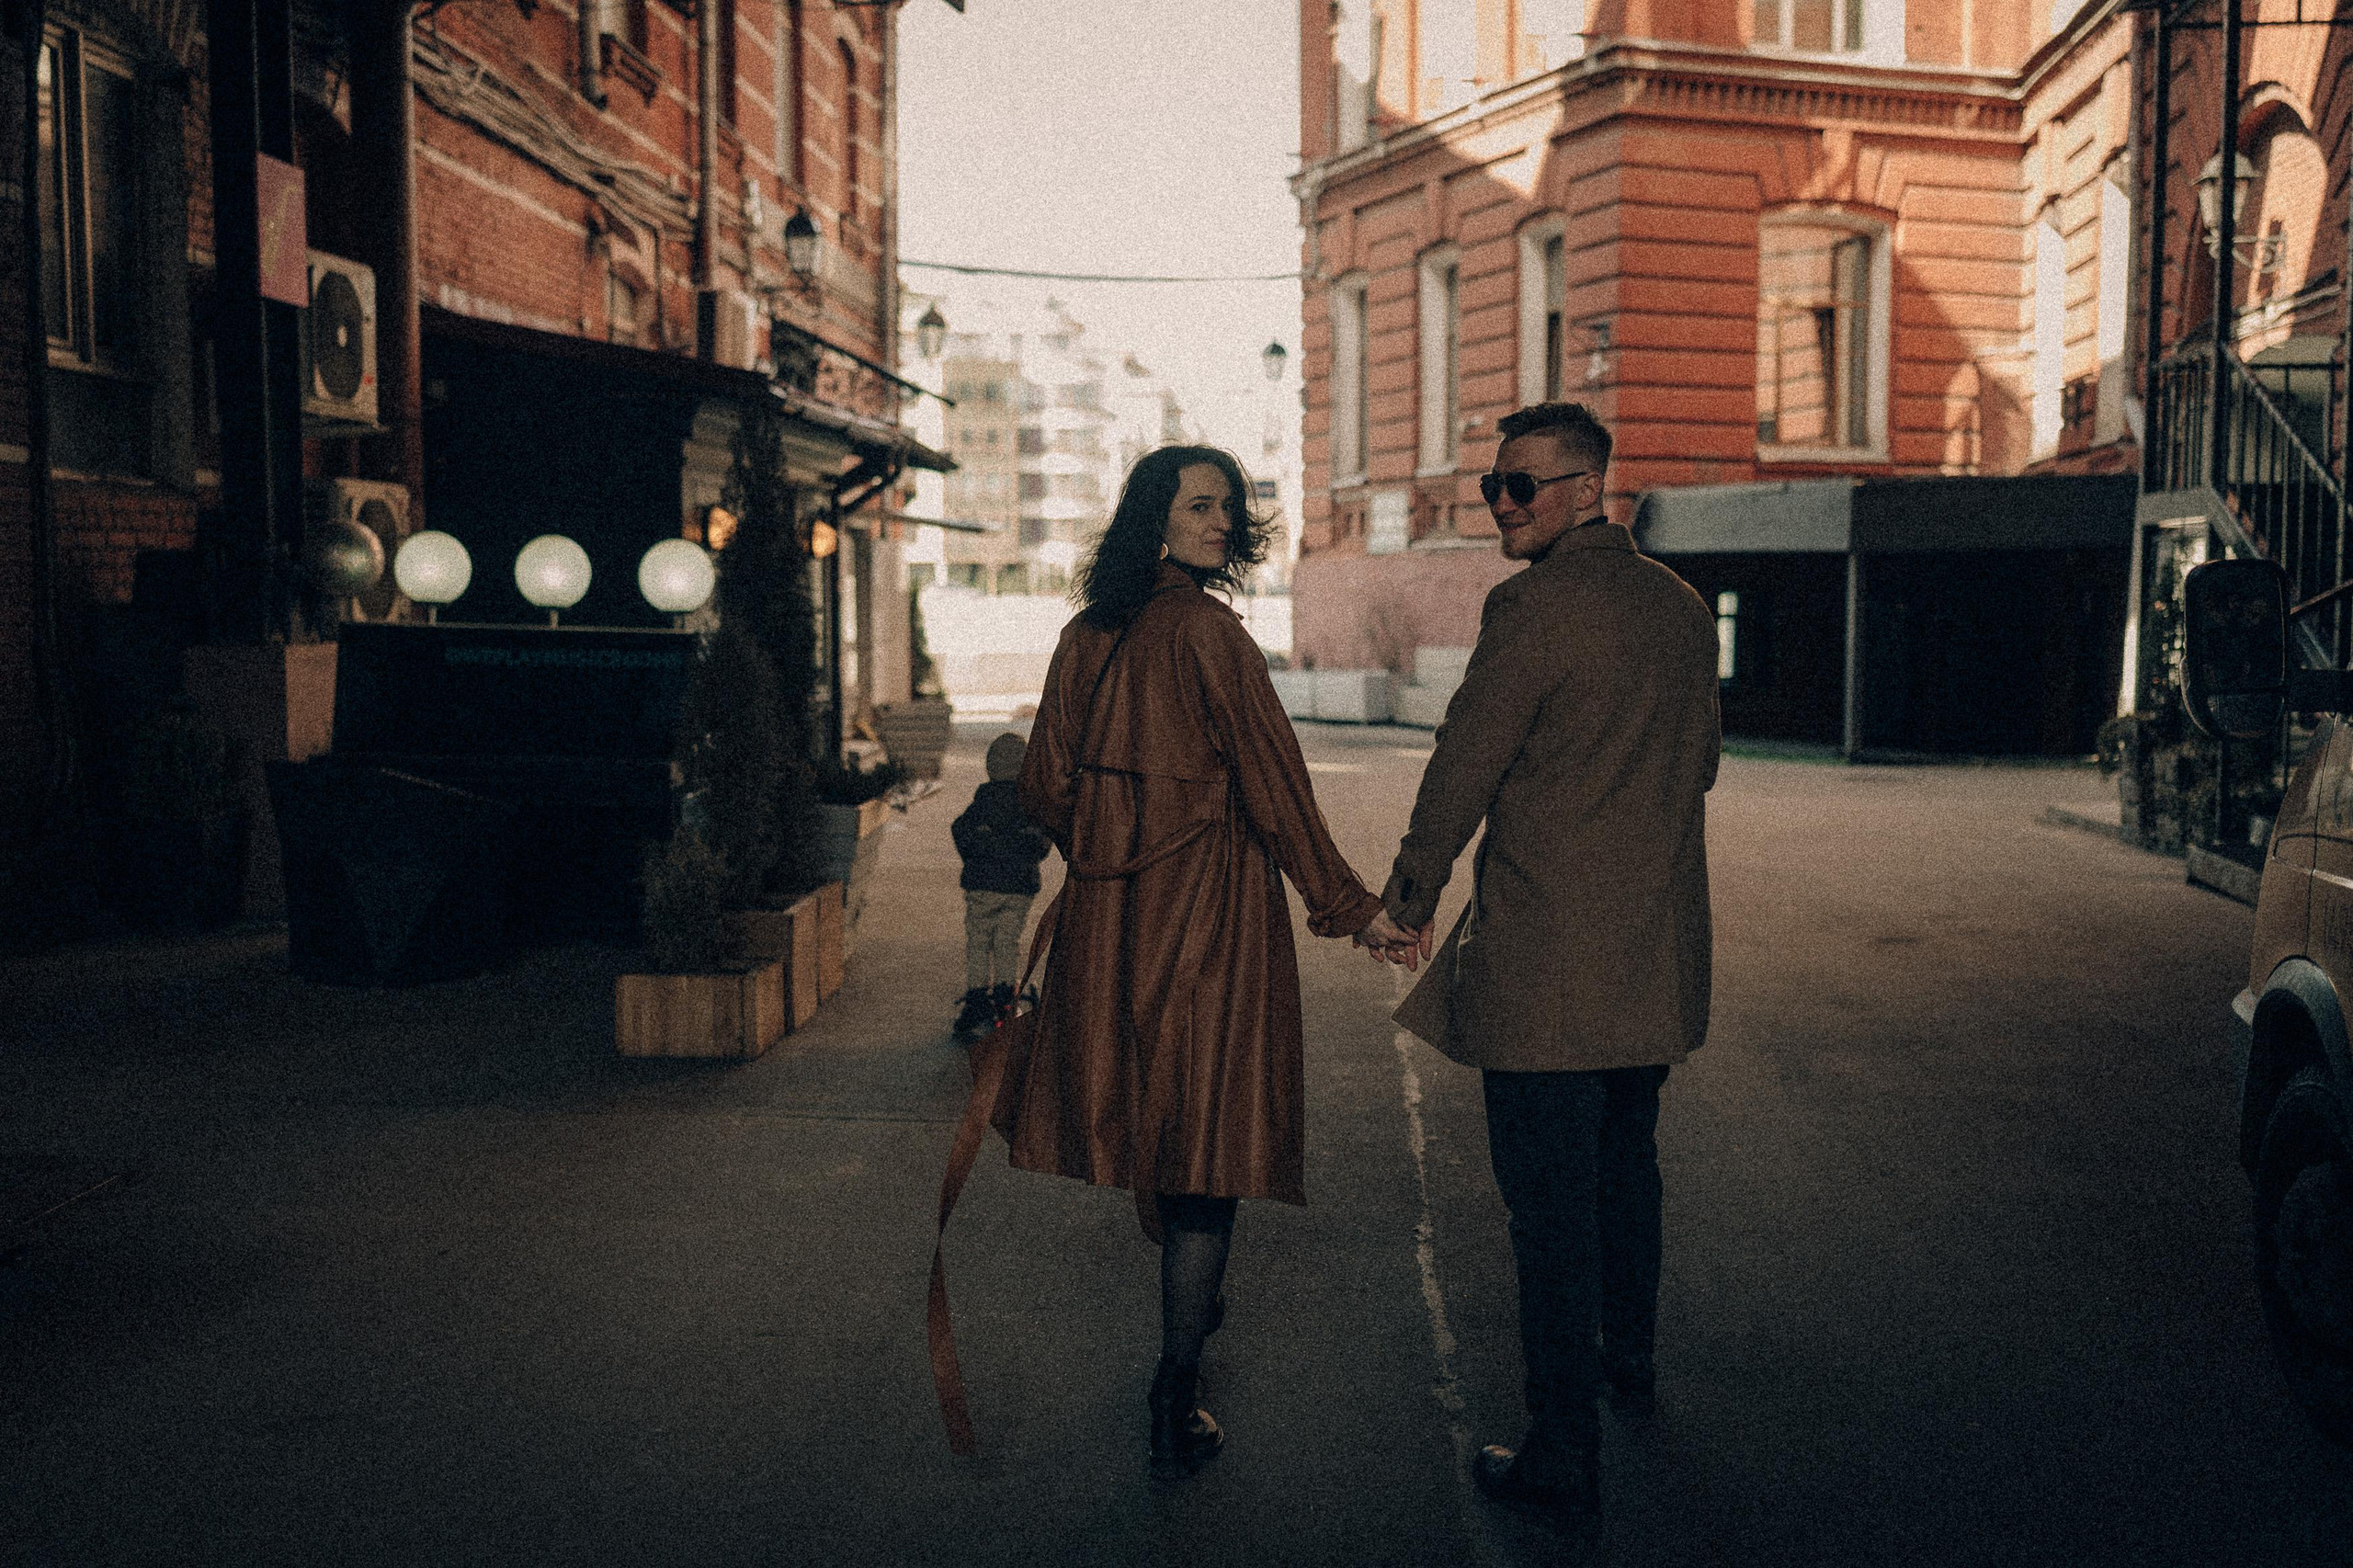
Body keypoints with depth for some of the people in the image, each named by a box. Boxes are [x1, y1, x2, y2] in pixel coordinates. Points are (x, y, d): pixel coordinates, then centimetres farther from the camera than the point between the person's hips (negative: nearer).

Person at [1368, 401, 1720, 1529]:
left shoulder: (1532, 608, -16)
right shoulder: (1682, 607, 8)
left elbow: (1462, 768, -12)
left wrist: (1412, 889, 3)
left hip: (1546, 960, -8)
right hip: (1658, 955, 8)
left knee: (1551, 1201, -1)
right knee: (1626, 1163, 25)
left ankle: (1564, 1456, 6)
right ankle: (1629, 1361, 43)